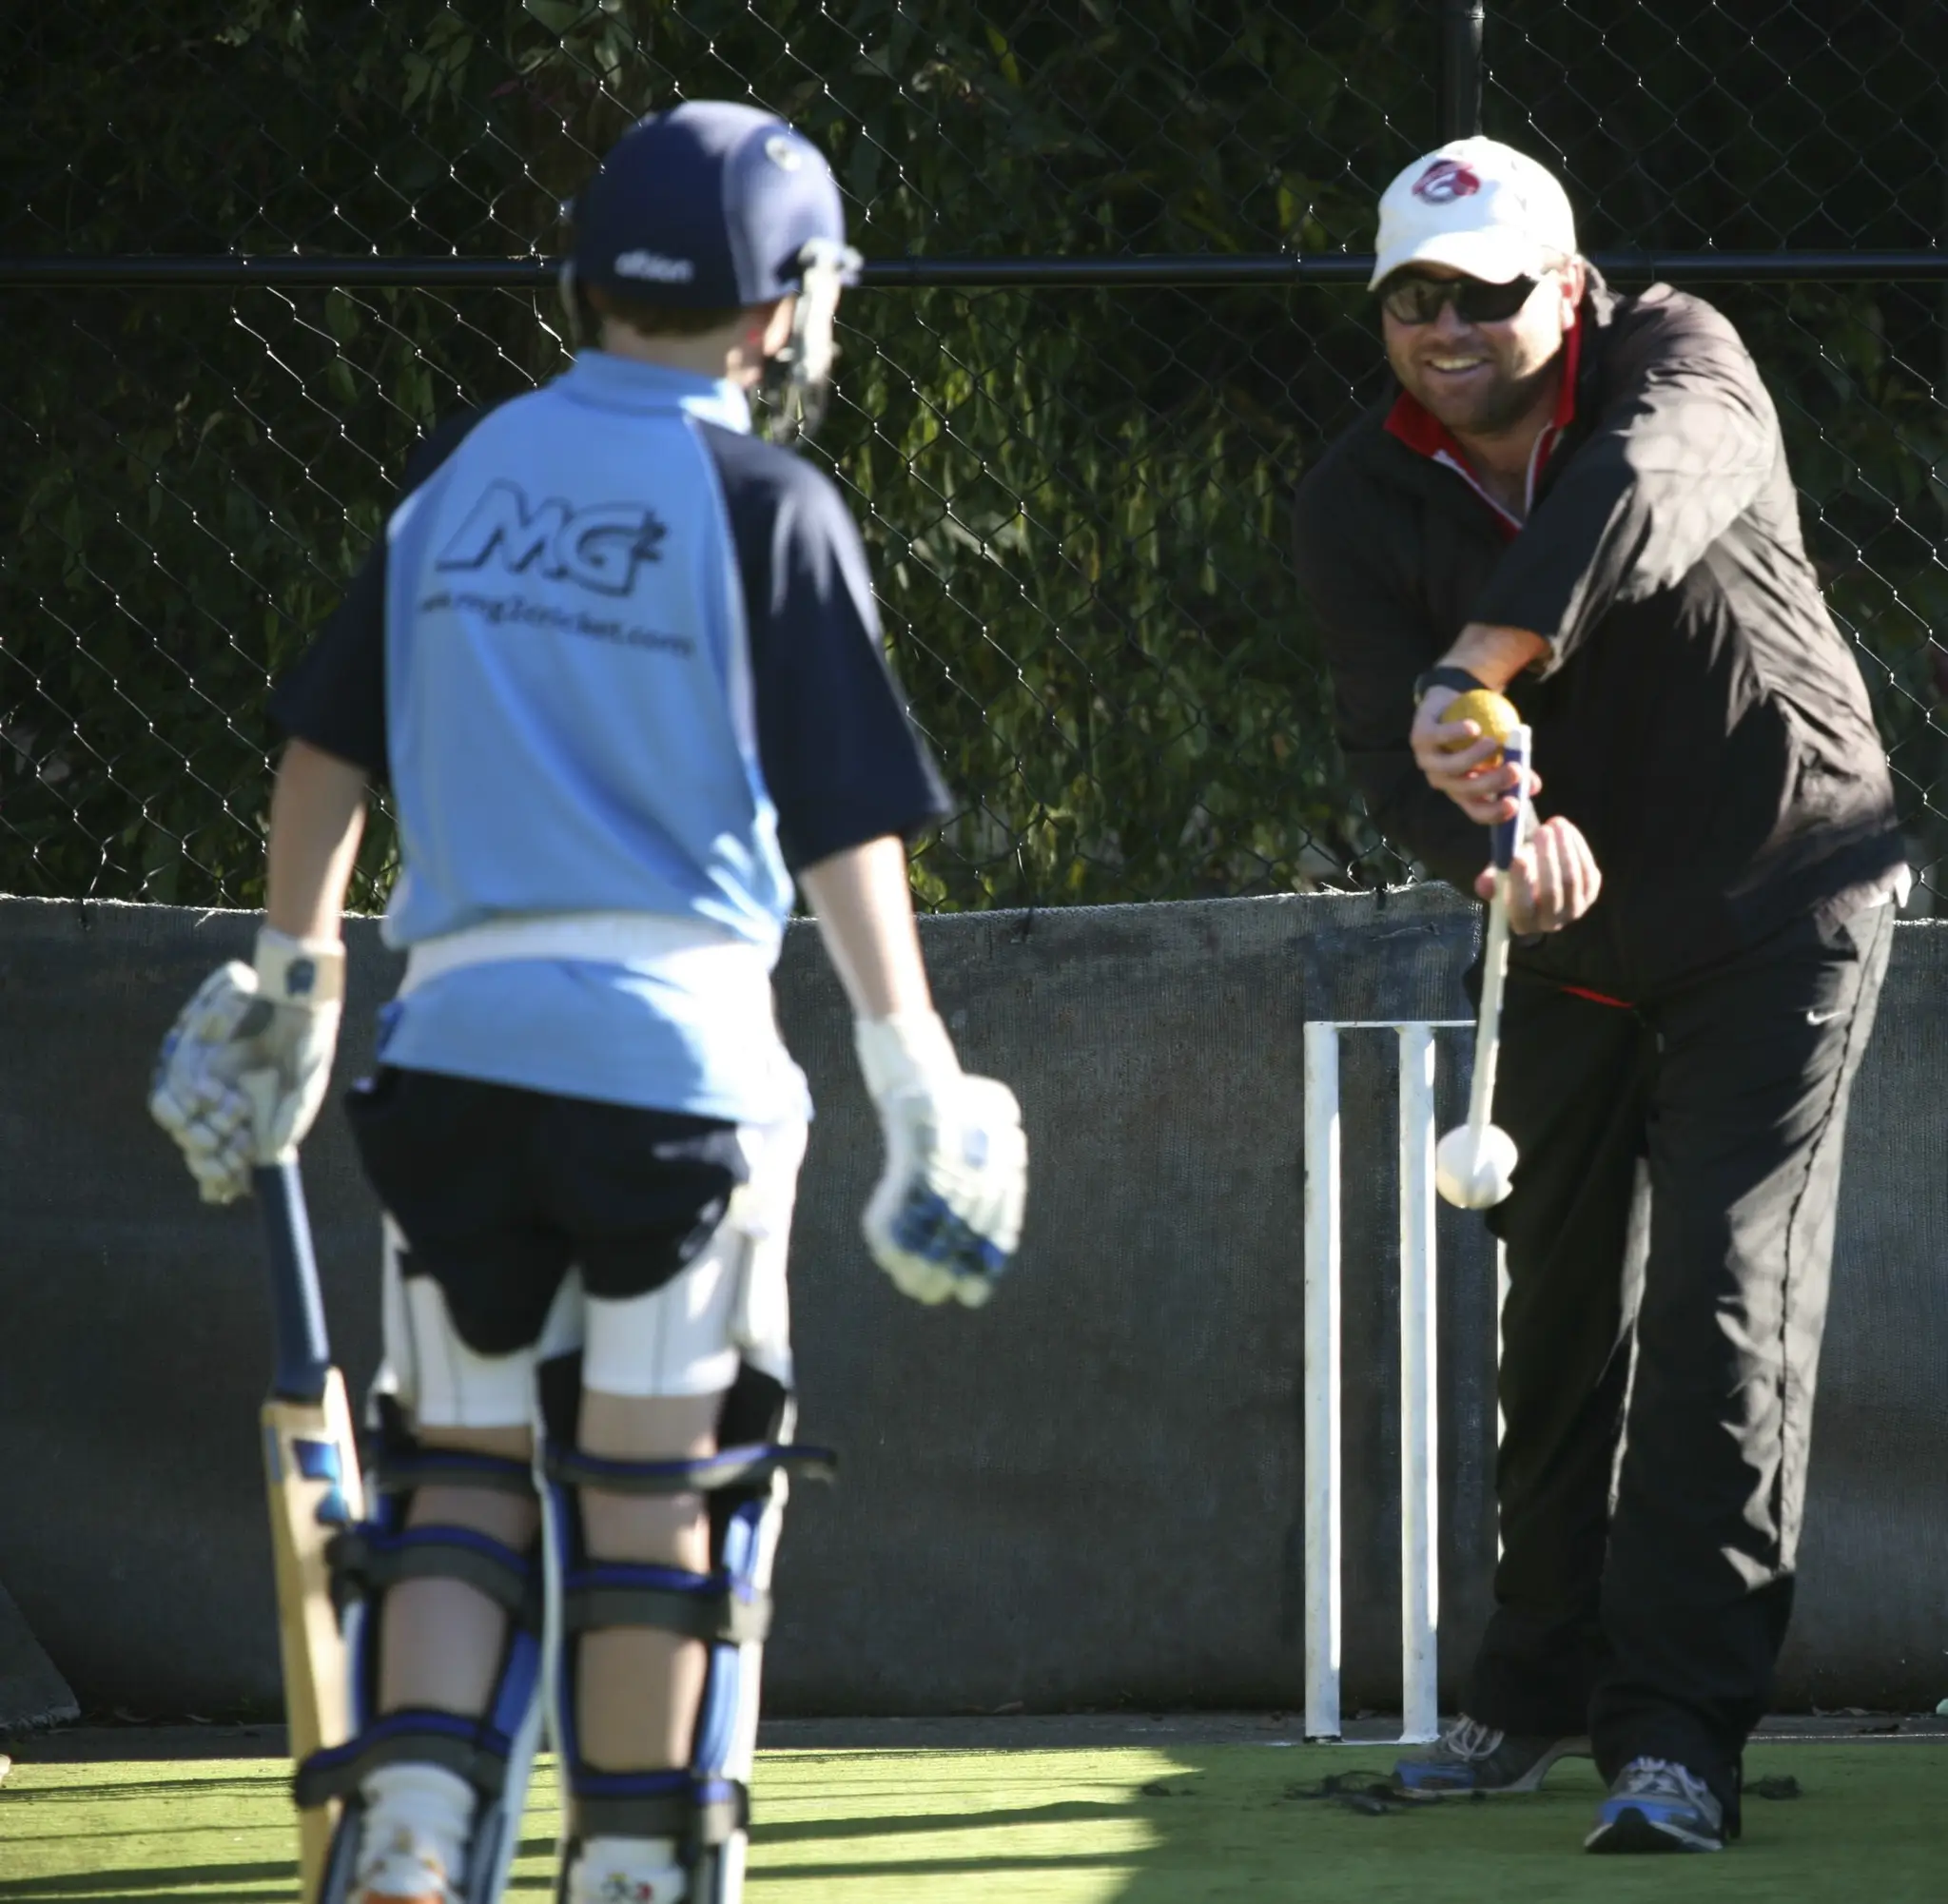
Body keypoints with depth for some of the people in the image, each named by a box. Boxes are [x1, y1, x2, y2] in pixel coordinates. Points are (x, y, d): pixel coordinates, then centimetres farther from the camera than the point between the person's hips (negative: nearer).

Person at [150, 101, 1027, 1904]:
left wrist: (292, 978, 26)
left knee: (465, 1461, 12)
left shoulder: (465, 469, 9)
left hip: (458, 1037, 4)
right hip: (675, 1045, -4)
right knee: (654, 1485, 6)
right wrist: (920, 1087, -1)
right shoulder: (766, 505, -3)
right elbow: (844, 833, -6)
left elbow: (326, 749, 14)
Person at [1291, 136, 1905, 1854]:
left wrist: (1481, 664, -57)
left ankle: (1681, 1729, -18)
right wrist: (1497, 839, -45)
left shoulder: (1677, 360, -19)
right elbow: (1389, 745, -22)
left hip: (1783, 903, -4)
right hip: (1573, 939, 4)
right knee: (1561, 1313, 14)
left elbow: (1643, 496, -43)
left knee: (1725, 1300, -15)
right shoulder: (1362, 502, -10)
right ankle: (1539, 1693, 31)